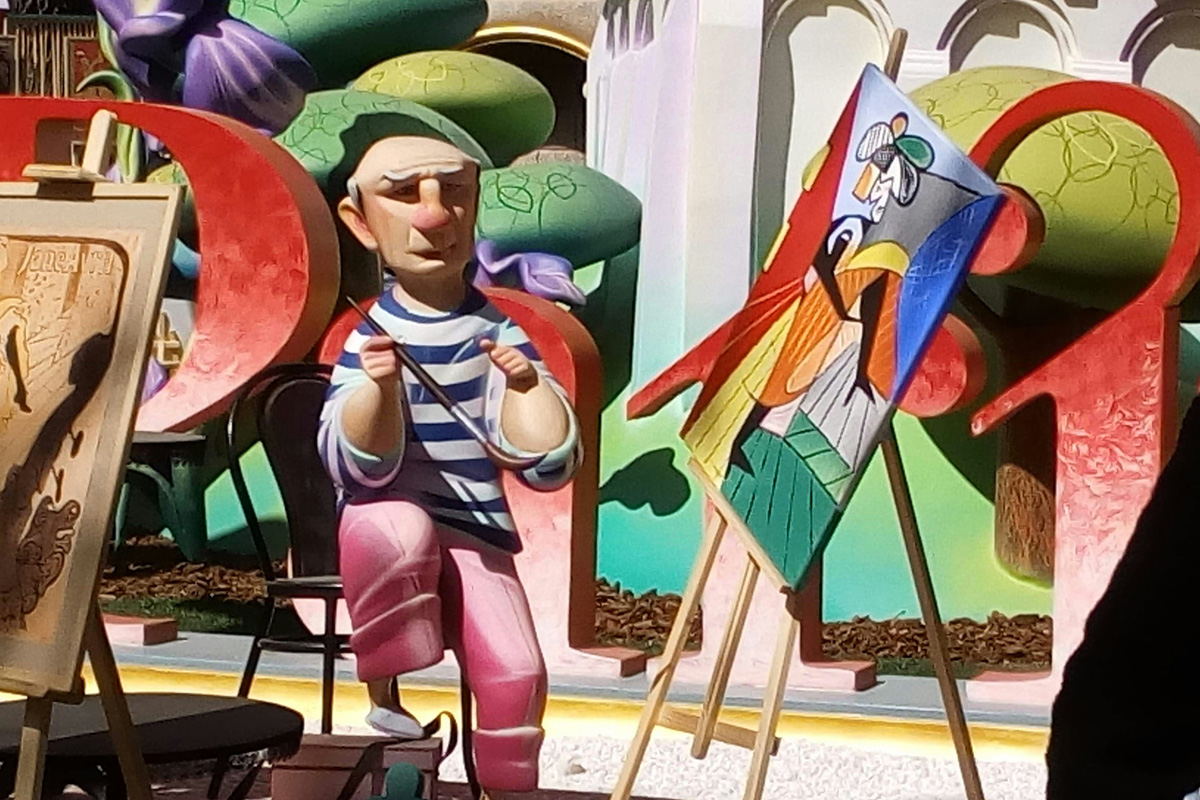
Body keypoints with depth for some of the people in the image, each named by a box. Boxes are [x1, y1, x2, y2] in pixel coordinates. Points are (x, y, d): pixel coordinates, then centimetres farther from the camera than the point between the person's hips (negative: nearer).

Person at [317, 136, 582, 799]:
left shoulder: (498, 335, -1)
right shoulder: (369, 339, -9)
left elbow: (549, 466, -3)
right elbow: (360, 468, -18)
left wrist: (527, 386, -19)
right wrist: (379, 387, -34)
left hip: (474, 534, 3)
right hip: (384, 524, -3)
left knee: (515, 670, -16)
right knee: (399, 526, -37)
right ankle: (382, 699, -17)